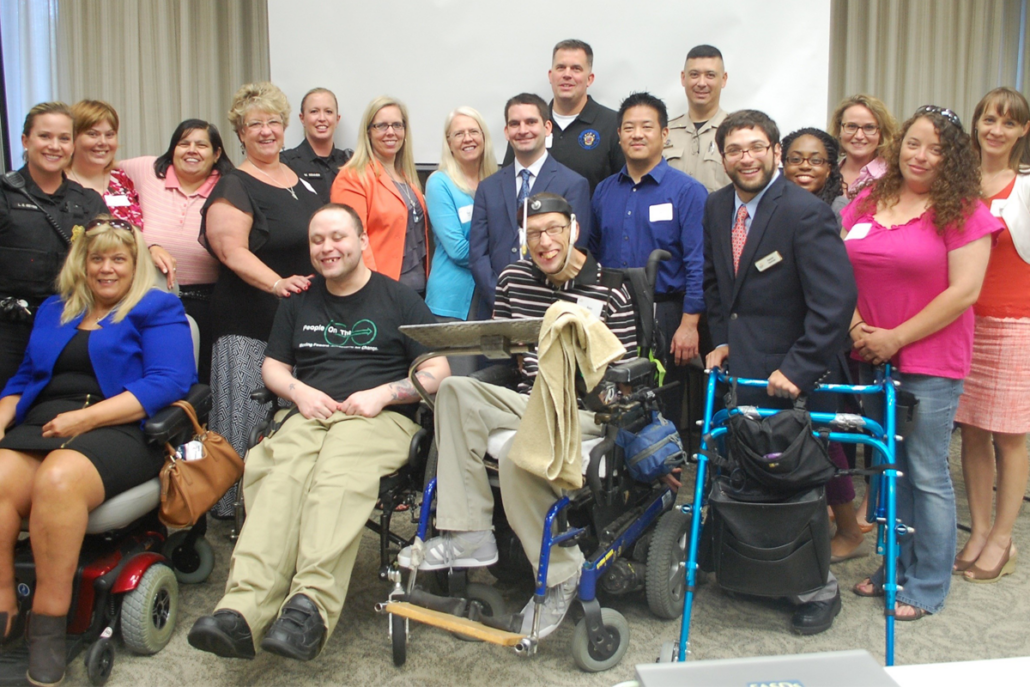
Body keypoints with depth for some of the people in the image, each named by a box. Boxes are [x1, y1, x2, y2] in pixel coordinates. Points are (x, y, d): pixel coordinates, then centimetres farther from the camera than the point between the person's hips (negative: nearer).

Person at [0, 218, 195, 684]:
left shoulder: (157, 310, 9)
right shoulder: (53, 311, 28)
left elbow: (169, 382, -6)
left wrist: (87, 417, -14)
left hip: (119, 432, -4)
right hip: (40, 427, 5)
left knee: (57, 479, -36)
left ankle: (49, 625, -27)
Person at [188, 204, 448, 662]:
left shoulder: (399, 300, 13)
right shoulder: (299, 303, 26)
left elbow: (437, 371, 7)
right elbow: (272, 366, 25)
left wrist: (381, 393, -9)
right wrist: (299, 391, 2)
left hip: (380, 417, -2)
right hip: (310, 414, 3)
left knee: (338, 476, -38)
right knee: (280, 474, -33)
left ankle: (311, 605, -52)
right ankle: (244, 609, -50)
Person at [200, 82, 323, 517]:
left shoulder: (300, 182, 16)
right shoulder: (234, 187, -5)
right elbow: (232, 250, -19)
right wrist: (277, 283, -32)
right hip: (251, 328, -7)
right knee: (253, 425, -5)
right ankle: (242, 511, 6)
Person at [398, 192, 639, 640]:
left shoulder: (608, 292, -3)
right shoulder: (513, 279, 11)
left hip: (586, 411, -6)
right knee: (454, 390, -19)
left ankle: (559, 576, -12)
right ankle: (469, 535, -22)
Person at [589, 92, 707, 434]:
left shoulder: (687, 191, -2)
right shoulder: (604, 191, 12)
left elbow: (697, 265, -7)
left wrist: (689, 324, -15)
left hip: (665, 316, -4)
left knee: (666, 412, 1)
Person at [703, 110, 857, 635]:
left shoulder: (807, 213, -14)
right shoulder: (716, 208, 9)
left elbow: (836, 301, -19)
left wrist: (798, 369, -20)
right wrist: (721, 340, 10)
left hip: (791, 379, -6)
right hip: (739, 370, 6)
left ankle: (818, 587, 21)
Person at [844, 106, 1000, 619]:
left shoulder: (962, 212, -7)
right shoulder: (867, 203, 8)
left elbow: (964, 292, -13)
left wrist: (897, 337, -13)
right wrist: (855, 325, -6)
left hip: (930, 362, -5)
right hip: (872, 359, 5)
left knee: (926, 475, 1)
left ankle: (928, 586, 15)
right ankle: (896, 566, 30)